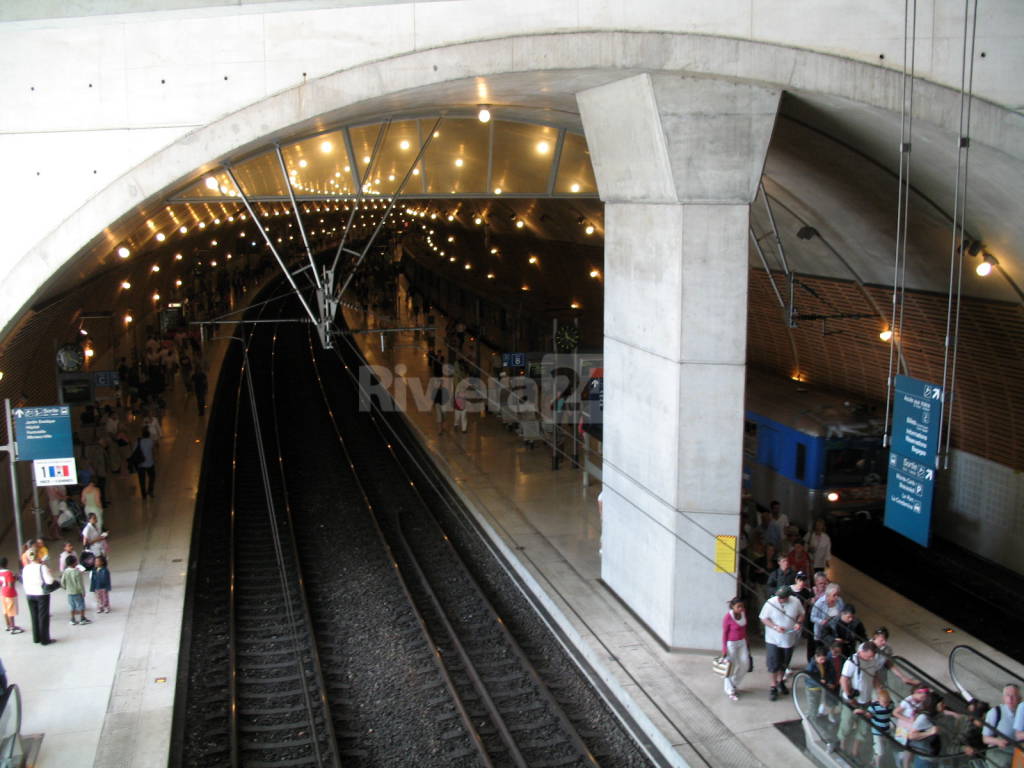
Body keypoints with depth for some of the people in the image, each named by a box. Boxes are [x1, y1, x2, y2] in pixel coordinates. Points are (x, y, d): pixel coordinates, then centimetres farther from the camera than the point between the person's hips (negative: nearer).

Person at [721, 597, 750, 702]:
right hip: (731, 643, -6)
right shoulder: (728, 617, -24)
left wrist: (746, 641, 14)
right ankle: (730, 691, 22)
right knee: (731, 667, 4)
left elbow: (744, 628, 8)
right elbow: (724, 633, -16)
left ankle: (734, 684, 33)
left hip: (742, 642, 6)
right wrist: (724, 649, -14)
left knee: (745, 664, 10)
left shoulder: (743, 612, -7)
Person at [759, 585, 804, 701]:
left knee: (784, 663, 18)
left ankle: (781, 682, 40)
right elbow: (764, 618, -11)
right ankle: (774, 686, 16)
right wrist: (775, 627, -24)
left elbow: (801, 614, 7)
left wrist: (798, 623, -13)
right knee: (773, 664, -1)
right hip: (773, 639, -3)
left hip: (789, 639, 3)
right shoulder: (770, 603, -19)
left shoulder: (795, 602, -11)